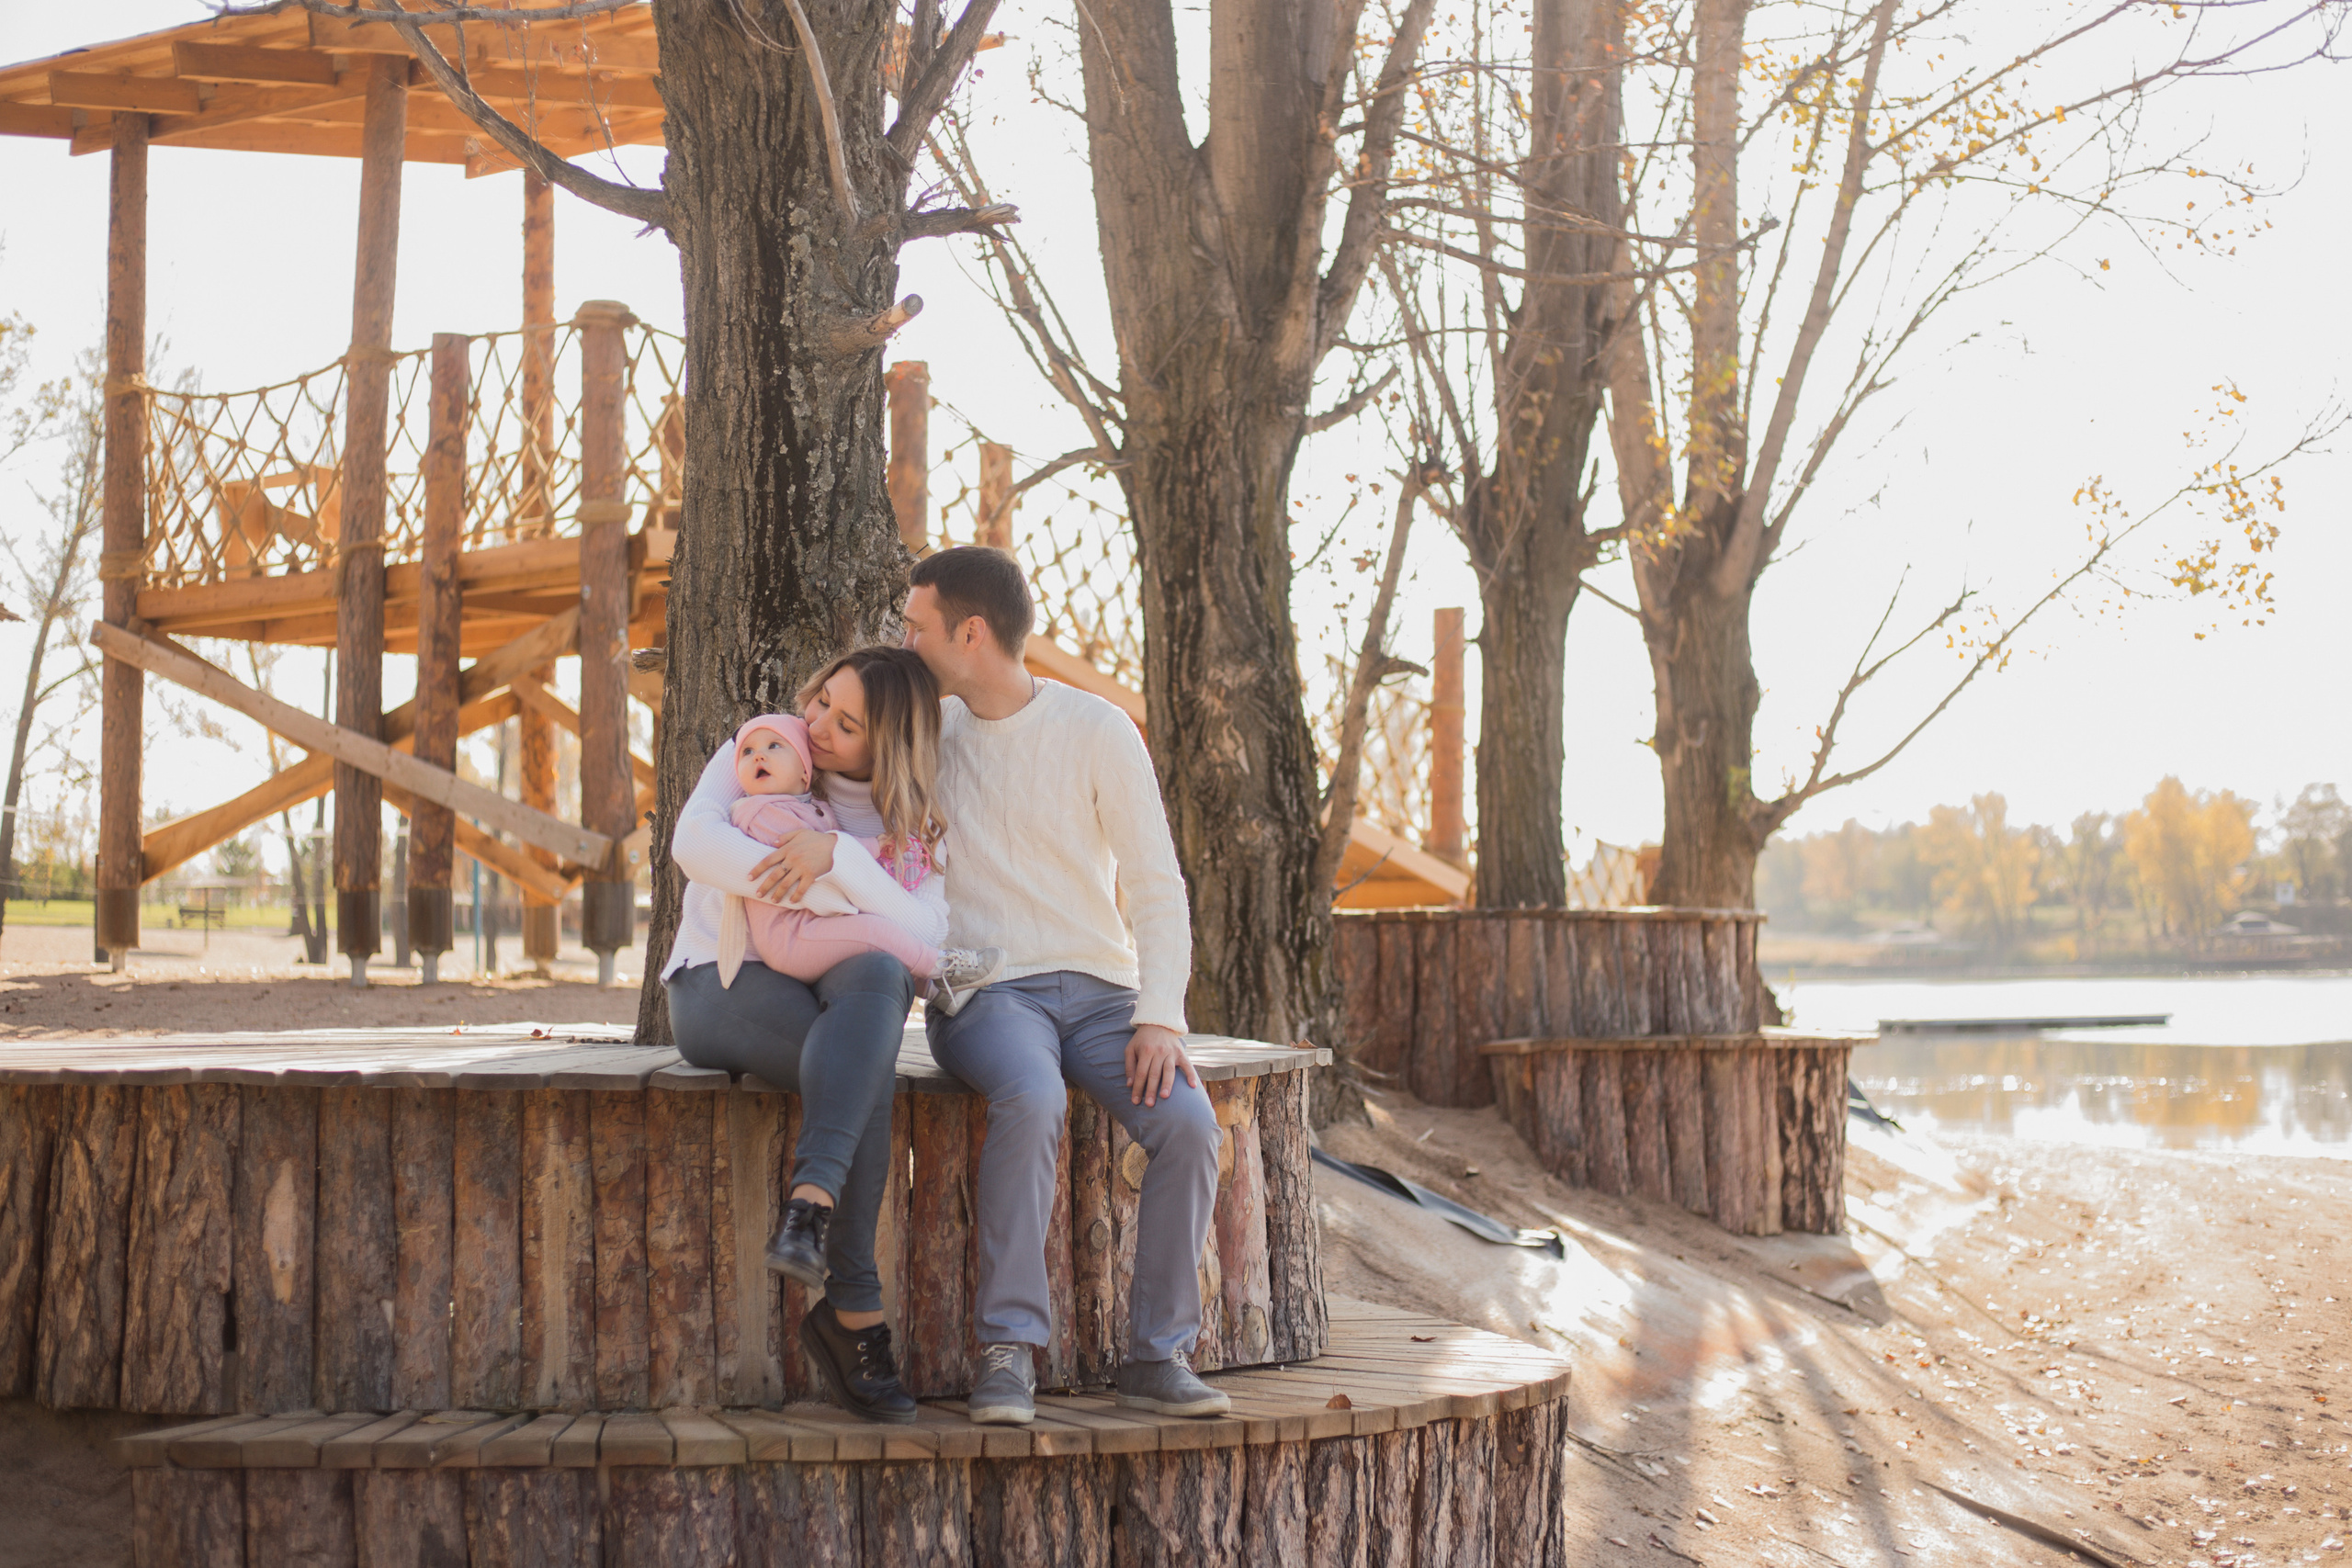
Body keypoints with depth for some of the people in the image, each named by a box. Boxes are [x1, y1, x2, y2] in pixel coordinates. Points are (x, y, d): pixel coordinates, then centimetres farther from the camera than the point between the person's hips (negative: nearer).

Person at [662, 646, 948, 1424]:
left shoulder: (911, 828, 7)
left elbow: (922, 936, -11)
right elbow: (694, 842, -13)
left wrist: (836, 854, -24)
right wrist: (828, 897, -22)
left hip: (829, 997, 2)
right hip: (719, 985, -2)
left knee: (880, 976, -38)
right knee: (867, 1068, -34)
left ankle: (810, 1207, -45)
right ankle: (855, 1311, -35)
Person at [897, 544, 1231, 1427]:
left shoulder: (1098, 733, 0)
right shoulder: (926, 731, 10)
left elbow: (1155, 886, -1)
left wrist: (1161, 1017, -15)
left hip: (1098, 989, 0)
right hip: (980, 992, 0)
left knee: (1187, 1123, -29)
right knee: (1031, 1099, -36)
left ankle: (1157, 1356, -17)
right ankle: (1008, 1354, -33)